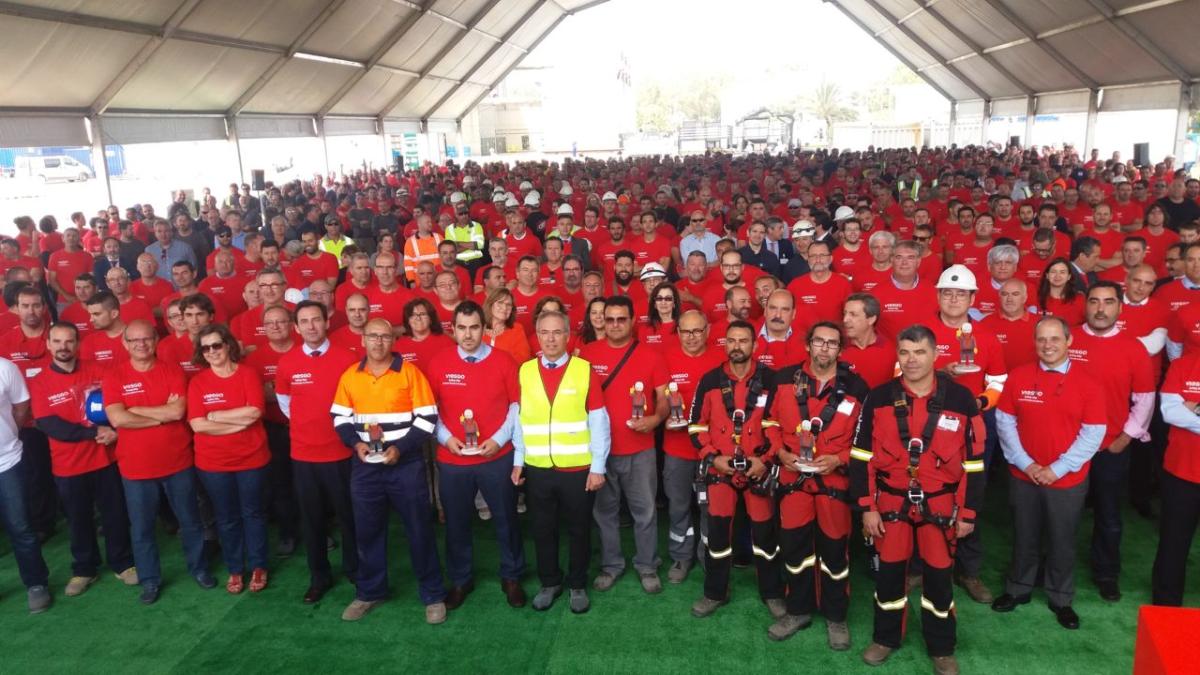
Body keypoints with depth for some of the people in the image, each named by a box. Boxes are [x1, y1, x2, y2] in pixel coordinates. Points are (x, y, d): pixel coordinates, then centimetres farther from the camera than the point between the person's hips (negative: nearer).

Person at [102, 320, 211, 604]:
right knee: (141, 527, 12)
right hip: (136, 466, 0)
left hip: (178, 462, 0)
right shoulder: (115, 377, -5)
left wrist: (135, 409, -15)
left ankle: (199, 568, 32)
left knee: (190, 520, 14)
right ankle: (150, 579, 29)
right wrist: (162, 414, -16)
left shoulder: (173, 371, -5)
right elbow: (117, 419, -18)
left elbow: (178, 411, -18)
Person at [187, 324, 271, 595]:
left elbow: (254, 412, -18)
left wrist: (215, 415, -14)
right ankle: (235, 569, 29)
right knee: (226, 517, 14)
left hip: (251, 459, -1)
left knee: (253, 512, 13)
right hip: (213, 463, 1)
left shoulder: (248, 374, -6)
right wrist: (239, 422, -17)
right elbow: (197, 424, -13)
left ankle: (258, 566, 27)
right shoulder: (197, 382, -4)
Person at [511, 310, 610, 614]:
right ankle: (549, 583, 35)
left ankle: (578, 585, 32)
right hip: (537, 468, 2)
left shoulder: (585, 371, -6)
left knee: (578, 529, 13)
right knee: (542, 529, 15)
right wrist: (517, 461, 4)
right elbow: (518, 419, 7)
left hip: (578, 469, -2)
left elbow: (599, 422, -5)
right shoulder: (524, 371, 2)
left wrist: (598, 466, -7)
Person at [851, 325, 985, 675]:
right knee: (888, 570, 11)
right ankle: (885, 638, 33)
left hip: (940, 504, 0)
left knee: (939, 574, 10)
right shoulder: (878, 398, -5)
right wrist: (866, 507, -4)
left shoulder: (961, 399, -7)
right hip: (890, 500, 1)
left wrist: (968, 512, 0)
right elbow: (861, 457, -2)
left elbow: (974, 462, -1)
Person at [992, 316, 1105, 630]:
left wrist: (1059, 468, -14)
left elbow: (1093, 433, -9)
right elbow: (1005, 421, -2)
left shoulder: (1086, 383, -7)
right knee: (1024, 537, 16)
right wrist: (1024, 462, -10)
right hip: (1024, 477, 1)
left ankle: (1061, 599, 31)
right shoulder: (1018, 376, -4)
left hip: (1068, 480, -1)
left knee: (1063, 542, 13)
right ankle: (1018, 589, 34)